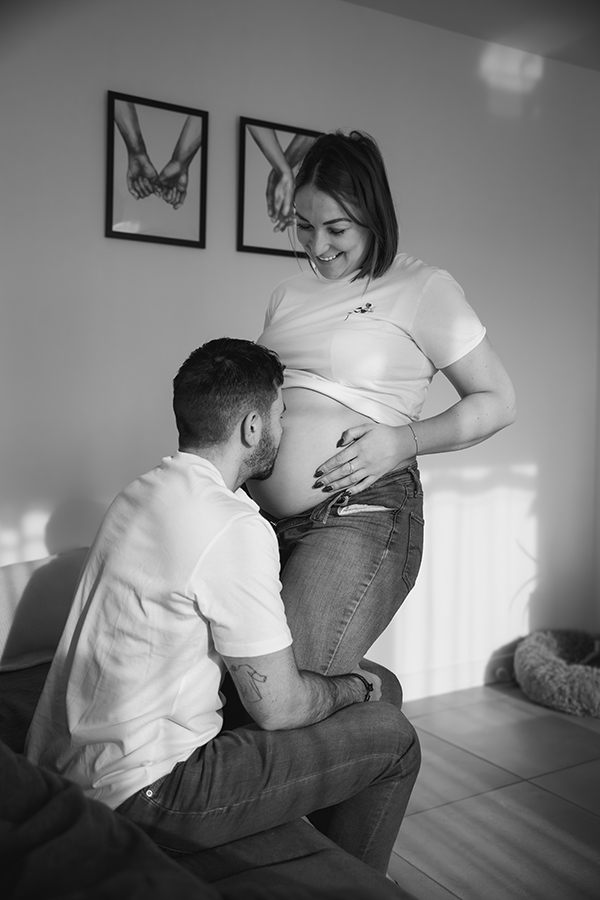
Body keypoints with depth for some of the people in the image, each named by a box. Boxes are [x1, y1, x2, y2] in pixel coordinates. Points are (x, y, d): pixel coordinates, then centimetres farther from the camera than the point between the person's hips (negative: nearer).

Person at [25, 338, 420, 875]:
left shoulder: (147, 490, 7)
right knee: (390, 736, -1)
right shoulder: (235, 529, -23)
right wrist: (350, 688, 5)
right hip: (138, 796, -9)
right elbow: (279, 707, -16)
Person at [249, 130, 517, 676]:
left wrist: (404, 440, -14)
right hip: (263, 518, 6)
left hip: (360, 516, -6)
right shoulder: (289, 294, 17)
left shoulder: (423, 289, -1)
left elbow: (498, 402, 0)